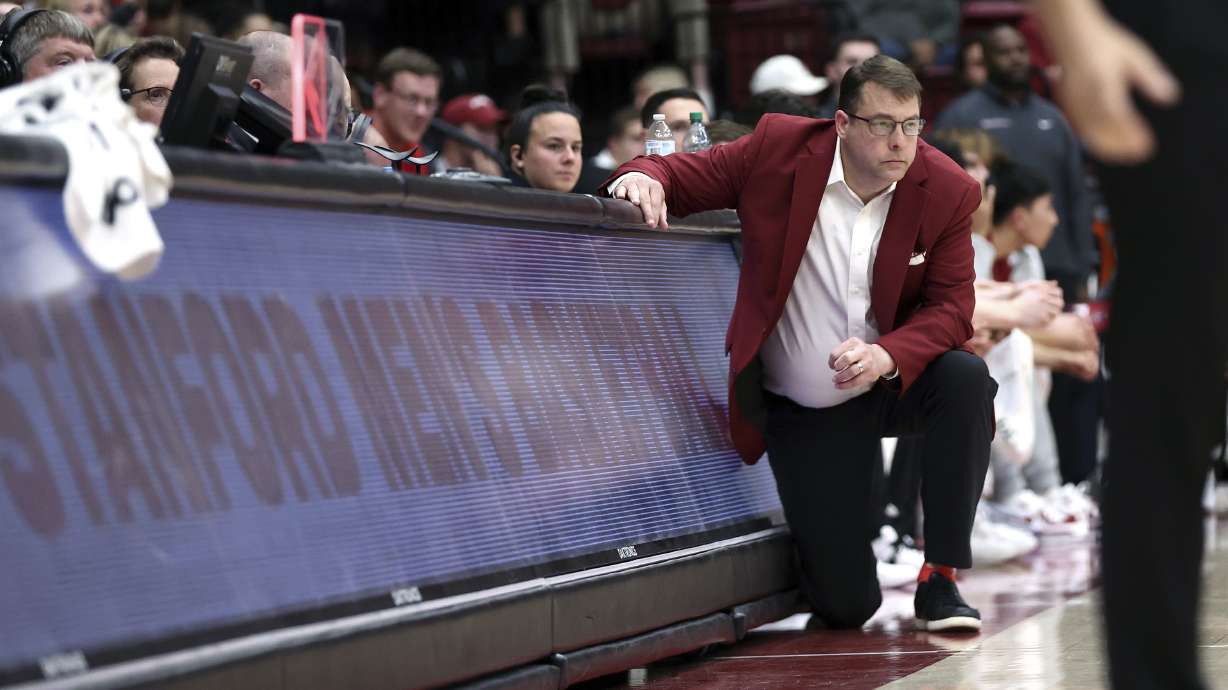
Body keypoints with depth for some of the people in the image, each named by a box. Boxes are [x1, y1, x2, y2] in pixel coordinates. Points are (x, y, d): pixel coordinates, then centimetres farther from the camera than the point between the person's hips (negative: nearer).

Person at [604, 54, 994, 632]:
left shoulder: (947, 191, -11)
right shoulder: (778, 148, -13)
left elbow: (951, 307, -11)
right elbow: (681, 174, -4)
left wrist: (888, 355, -32)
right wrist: (644, 177, -29)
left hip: (889, 385, 2)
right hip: (801, 411, -1)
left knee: (967, 379, -34)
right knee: (845, 606, -7)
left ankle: (939, 579, -19)